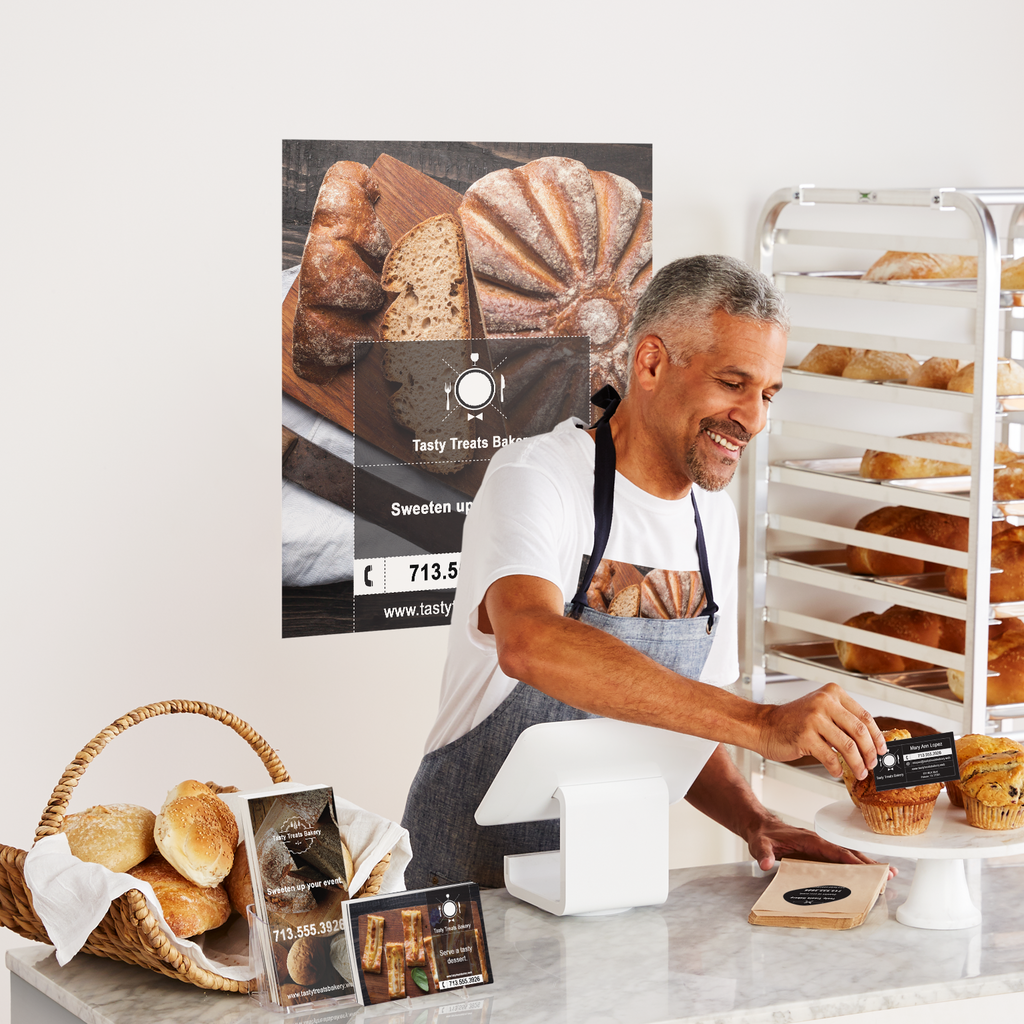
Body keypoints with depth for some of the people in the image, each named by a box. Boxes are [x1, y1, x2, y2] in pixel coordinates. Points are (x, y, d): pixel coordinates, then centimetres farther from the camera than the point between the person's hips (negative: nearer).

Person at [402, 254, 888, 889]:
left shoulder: (715, 521, 9)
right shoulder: (535, 481, -15)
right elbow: (530, 642, -36)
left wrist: (755, 821, -3)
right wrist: (760, 724, -41)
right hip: (472, 879, -5)